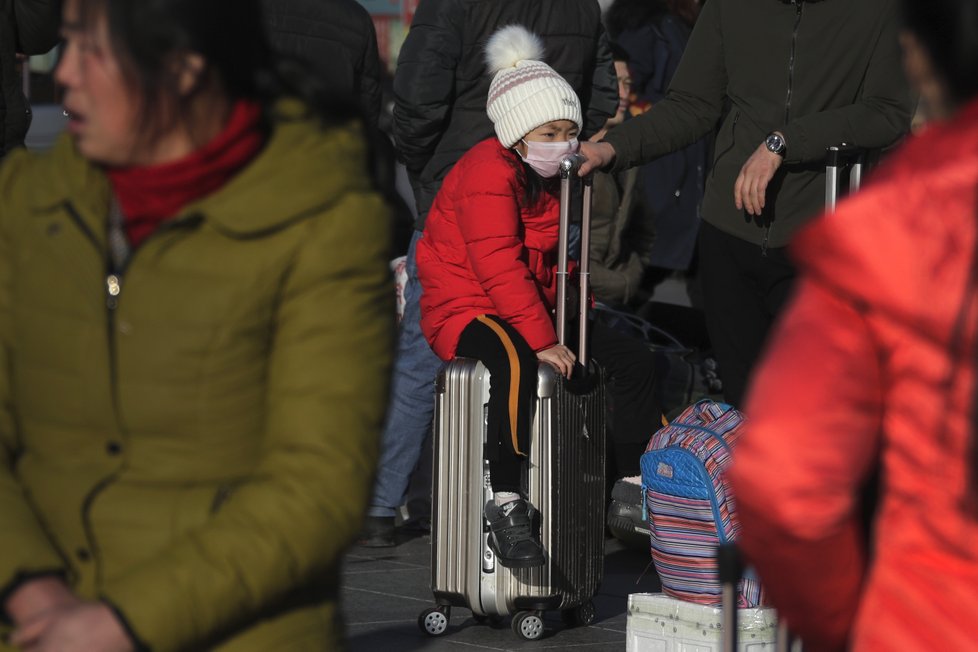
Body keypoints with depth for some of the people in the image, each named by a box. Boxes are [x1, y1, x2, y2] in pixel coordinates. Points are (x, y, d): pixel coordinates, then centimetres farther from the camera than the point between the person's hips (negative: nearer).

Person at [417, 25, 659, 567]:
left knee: (632, 359, 6)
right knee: (515, 362, -43)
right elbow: (500, 269, -26)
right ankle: (505, 503, -44)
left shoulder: (549, 178, 13)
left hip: (530, 308, 10)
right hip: (464, 310, -10)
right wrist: (542, 340, -28)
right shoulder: (487, 175, -18)